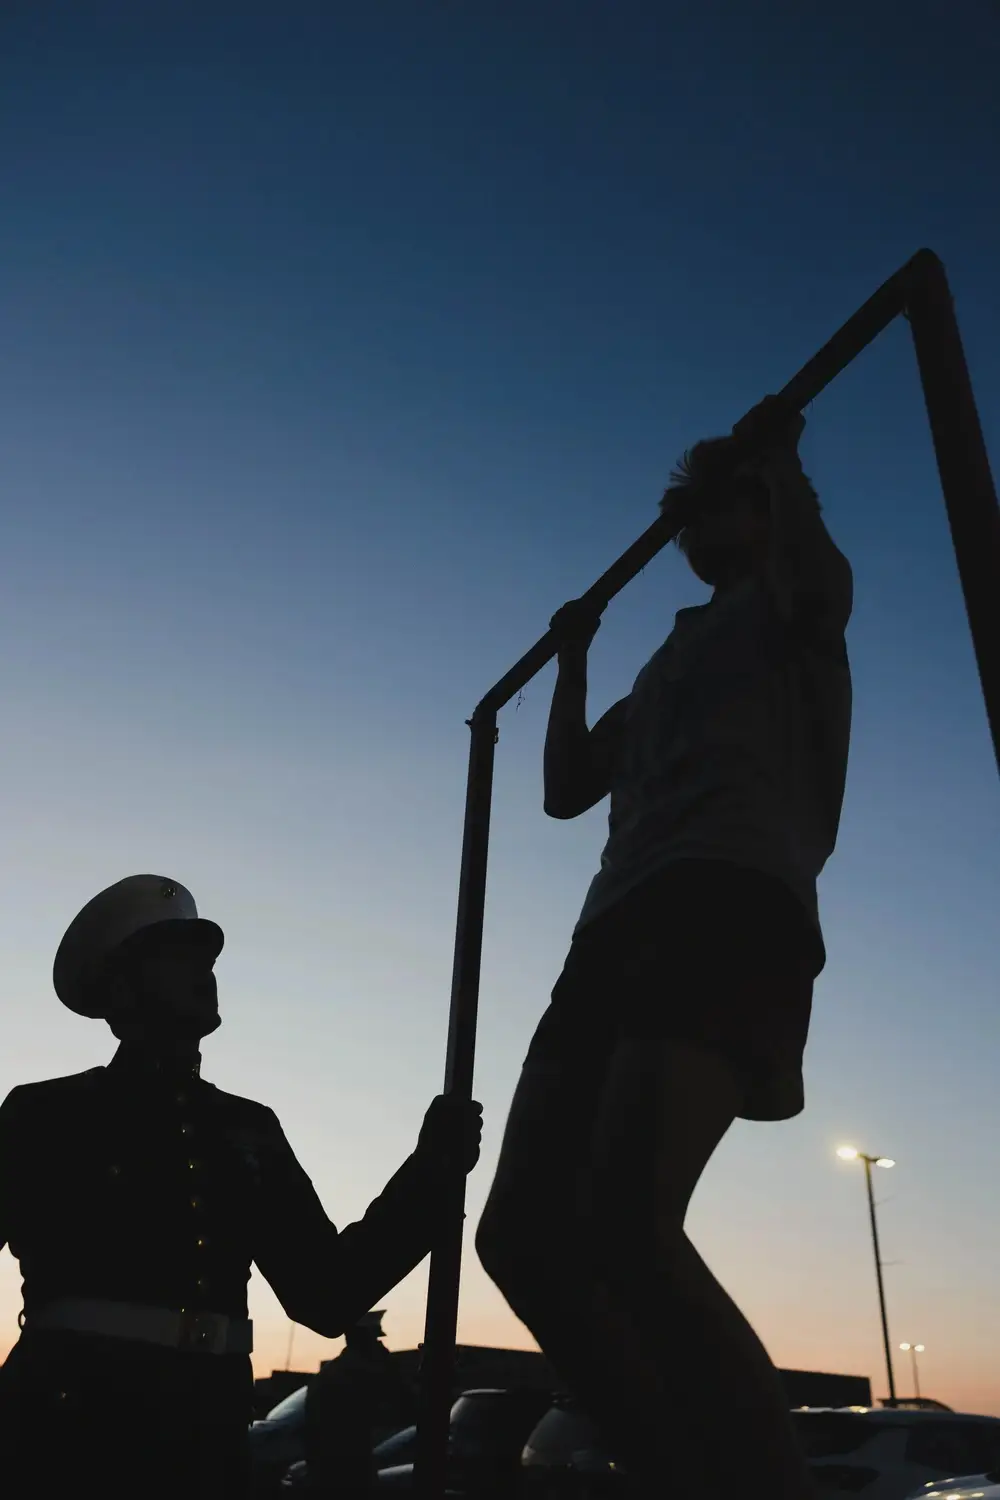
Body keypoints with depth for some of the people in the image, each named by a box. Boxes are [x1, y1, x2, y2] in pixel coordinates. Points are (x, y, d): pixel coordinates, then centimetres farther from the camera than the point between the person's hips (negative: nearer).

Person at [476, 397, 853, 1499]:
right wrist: (573, 661, 42)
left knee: (623, 1229, -29)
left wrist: (779, 457, 7)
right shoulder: (671, 660, 37)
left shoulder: (790, 611, 18)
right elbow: (565, 789, 37)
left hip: (730, 911, -8)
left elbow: (813, 569, -9)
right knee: (521, 1236, -2)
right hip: (621, 926, 8)